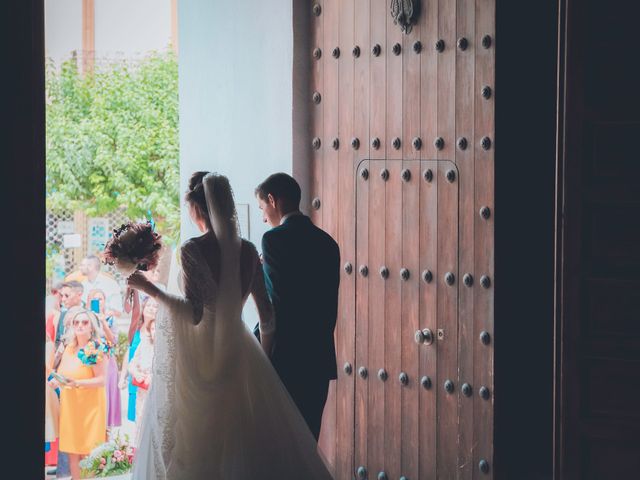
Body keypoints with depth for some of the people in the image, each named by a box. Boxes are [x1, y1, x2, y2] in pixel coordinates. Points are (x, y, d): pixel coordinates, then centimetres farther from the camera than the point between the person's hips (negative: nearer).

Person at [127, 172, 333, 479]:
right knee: (247, 441, 11)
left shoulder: (193, 249, -12)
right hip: (238, 352, 5)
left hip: (199, 358, -4)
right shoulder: (247, 250, 2)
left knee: (195, 446, 5)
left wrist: (149, 289, -11)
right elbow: (266, 313, 6)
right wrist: (264, 358, 19)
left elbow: (194, 313, -18)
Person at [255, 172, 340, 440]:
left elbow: (276, 304, -15)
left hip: (284, 360, -7)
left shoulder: (275, 239, -11)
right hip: (320, 360, 7)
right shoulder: (327, 242, 11)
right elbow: (330, 306, 13)